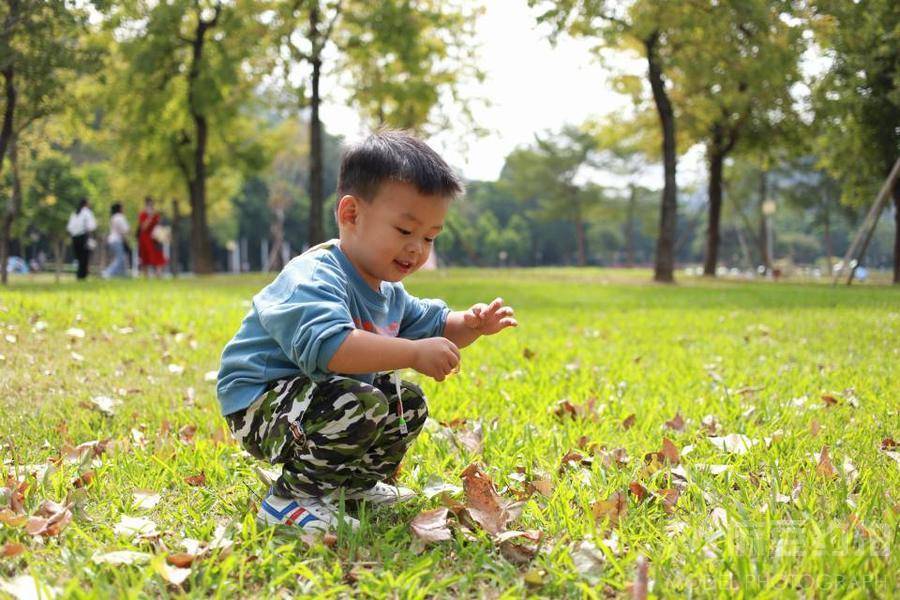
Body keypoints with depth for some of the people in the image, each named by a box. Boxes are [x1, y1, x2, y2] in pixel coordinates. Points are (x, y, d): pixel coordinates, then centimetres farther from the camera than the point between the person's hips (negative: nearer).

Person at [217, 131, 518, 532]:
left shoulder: (388, 292, 9)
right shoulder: (313, 279, -26)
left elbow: (434, 326, 24)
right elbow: (328, 346, -45)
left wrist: (470, 325, 0)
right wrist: (413, 354, -45)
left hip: (318, 399, 10)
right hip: (260, 405, -10)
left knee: (407, 402, 15)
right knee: (359, 404, -34)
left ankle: (353, 484, 24)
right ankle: (293, 498, -19)